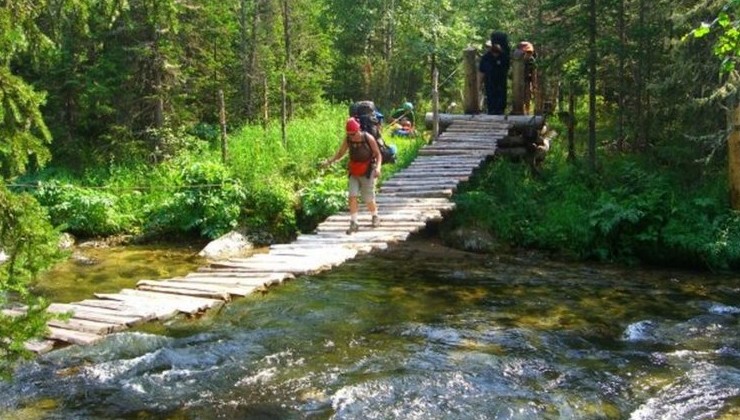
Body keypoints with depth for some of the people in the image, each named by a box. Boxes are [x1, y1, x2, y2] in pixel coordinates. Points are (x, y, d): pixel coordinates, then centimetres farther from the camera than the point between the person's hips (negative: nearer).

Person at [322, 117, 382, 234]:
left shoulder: (368, 138, -15)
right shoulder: (347, 139, -6)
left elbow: (378, 154, -9)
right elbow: (340, 153, 6)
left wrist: (378, 167, -25)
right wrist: (329, 161, -9)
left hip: (367, 173, -3)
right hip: (354, 173, 3)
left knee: (368, 199, 1)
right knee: (352, 196, -11)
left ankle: (375, 216, 30)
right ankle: (353, 223, -5)